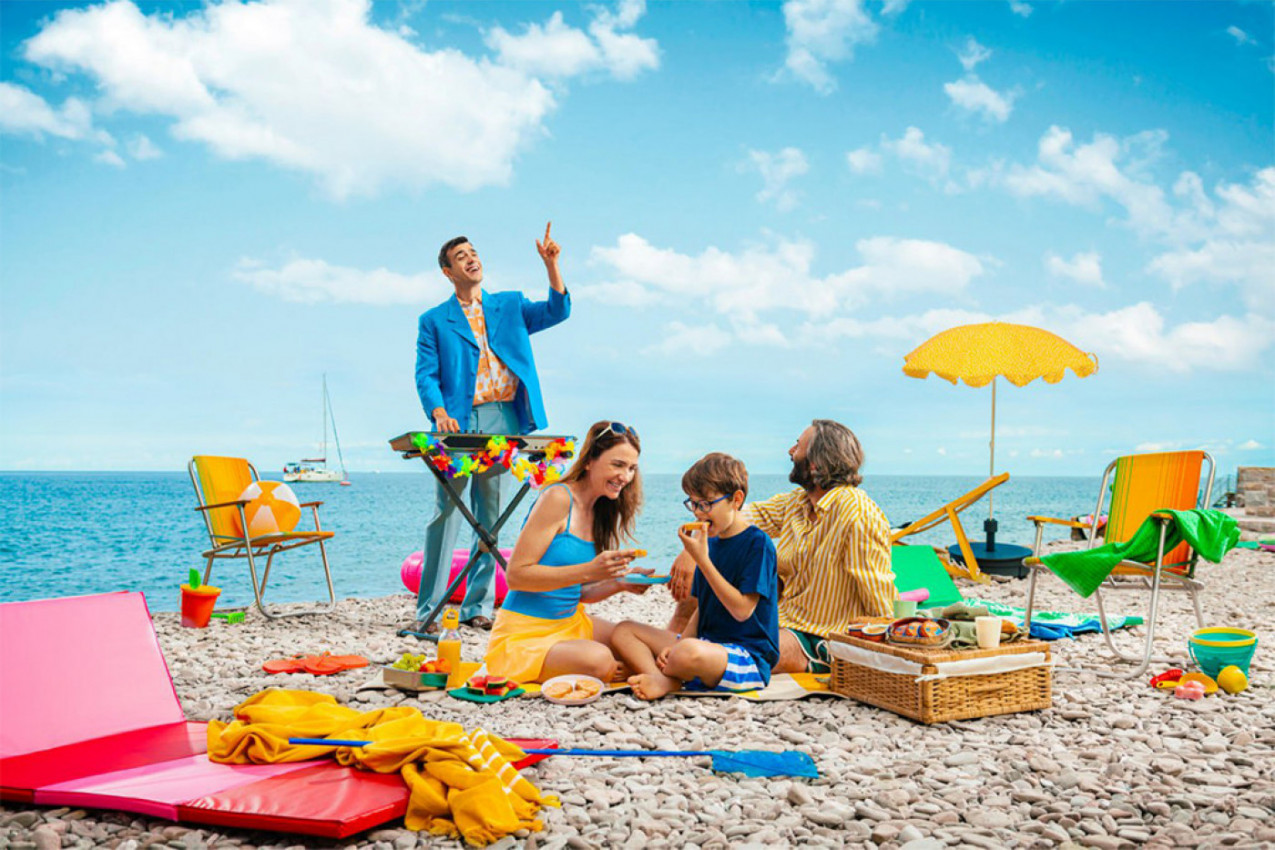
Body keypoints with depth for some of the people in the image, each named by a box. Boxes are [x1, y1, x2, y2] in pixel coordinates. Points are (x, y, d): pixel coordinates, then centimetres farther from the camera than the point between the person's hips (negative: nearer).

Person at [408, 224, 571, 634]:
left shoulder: (510, 305, 18)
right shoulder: (434, 321, 10)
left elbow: (556, 311, 5)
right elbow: (425, 375, 1)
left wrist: (551, 265, -8)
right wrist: (438, 413, -17)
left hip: (505, 421, 3)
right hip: (461, 424, -2)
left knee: (491, 518, 6)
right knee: (446, 515, -6)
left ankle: (478, 606, 13)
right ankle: (427, 610, 1)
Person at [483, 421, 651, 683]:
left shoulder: (599, 512, 9)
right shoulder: (558, 498, -16)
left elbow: (577, 592, 13)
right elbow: (516, 575, -21)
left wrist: (619, 584, -6)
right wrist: (588, 571, -28)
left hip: (571, 622, 9)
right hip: (524, 635, -8)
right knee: (598, 661, -30)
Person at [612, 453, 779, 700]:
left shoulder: (757, 543, -11)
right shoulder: (710, 542, 14)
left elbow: (742, 610, -18)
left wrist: (702, 560, -18)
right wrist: (675, 647, 1)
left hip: (750, 658, -9)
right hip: (706, 645, 9)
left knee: (690, 653, -40)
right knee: (623, 631, 4)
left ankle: (661, 675, -6)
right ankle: (660, 678, -24)